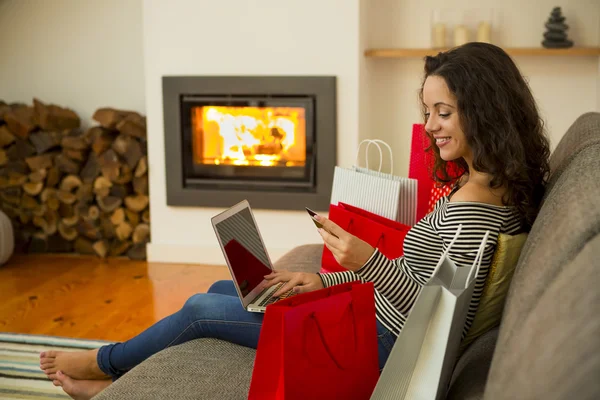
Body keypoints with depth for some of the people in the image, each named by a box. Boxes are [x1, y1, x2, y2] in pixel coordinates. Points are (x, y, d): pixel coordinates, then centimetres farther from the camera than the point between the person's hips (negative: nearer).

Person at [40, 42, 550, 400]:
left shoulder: (470, 206, -26)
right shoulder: (494, 186, 5)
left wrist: (371, 260, -38)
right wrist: (325, 280, 7)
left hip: (385, 340, -10)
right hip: (384, 319, 10)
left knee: (203, 309, 1)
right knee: (223, 290, 18)